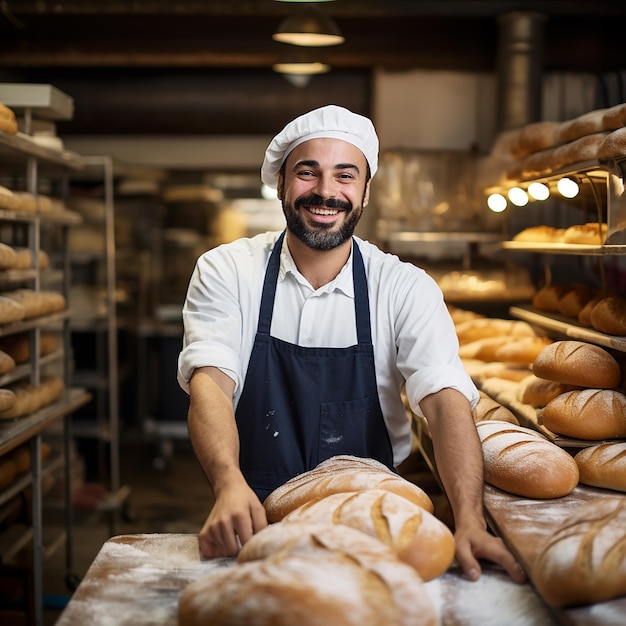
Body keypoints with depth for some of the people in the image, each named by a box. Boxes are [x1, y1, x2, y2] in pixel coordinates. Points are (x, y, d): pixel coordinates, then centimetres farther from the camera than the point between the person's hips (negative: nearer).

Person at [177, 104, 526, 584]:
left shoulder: (405, 289, -4)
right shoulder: (226, 272, -3)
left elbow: (446, 399, -15)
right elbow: (210, 383, -16)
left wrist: (471, 522, -32)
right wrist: (229, 485, -36)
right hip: (255, 524, 1)